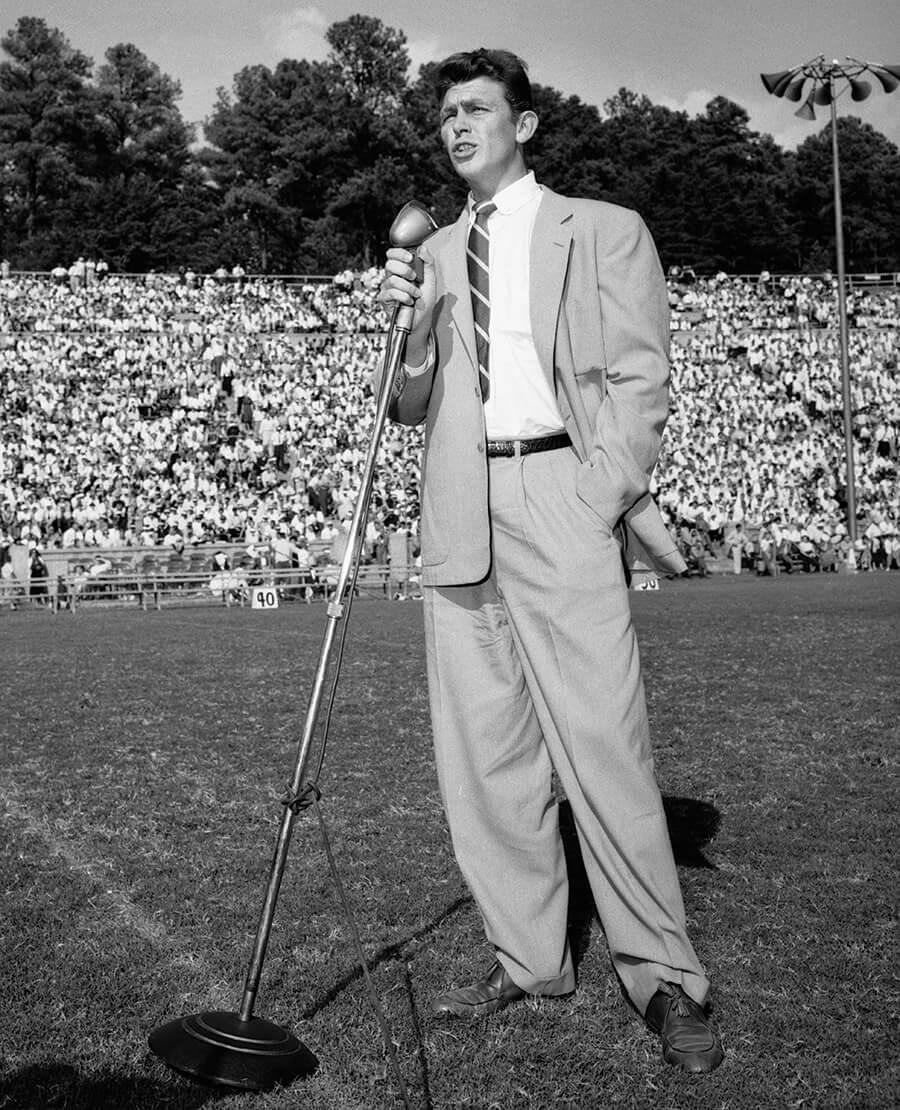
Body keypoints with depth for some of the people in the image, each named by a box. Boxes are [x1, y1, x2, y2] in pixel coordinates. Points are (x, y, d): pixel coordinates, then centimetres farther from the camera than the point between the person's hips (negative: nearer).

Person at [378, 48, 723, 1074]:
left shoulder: (604, 230, 10)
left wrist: (597, 500, -10)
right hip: (460, 511, 5)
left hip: (560, 497, -4)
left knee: (602, 741, -10)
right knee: (483, 752, 4)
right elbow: (410, 406, 19)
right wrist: (405, 323, -1)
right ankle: (526, 960, 15)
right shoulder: (434, 254, 21)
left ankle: (661, 977, 0)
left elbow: (640, 379, 2)